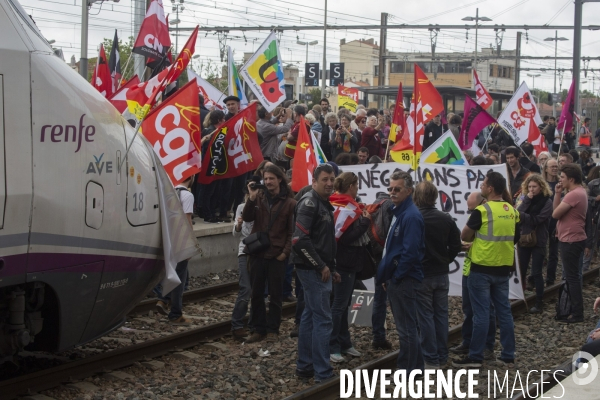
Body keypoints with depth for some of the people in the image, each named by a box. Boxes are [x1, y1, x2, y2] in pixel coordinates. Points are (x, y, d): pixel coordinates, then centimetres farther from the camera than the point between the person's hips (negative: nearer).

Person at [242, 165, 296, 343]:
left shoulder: (289, 203, -1)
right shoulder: (259, 197, 6)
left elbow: (292, 231, -2)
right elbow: (247, 218, -6)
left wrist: (285, 252, -10)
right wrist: (251, 198, -17)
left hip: (277, 255, -3)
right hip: (257, 253, 3)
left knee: (275, 295, 5)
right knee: (257, 293, 7)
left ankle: (272, 329, 14)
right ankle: (259, 329, 16)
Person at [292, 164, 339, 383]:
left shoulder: (323, 204, 16)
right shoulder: (309, 203, -15)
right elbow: (300, 239, -24)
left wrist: (331, 268, 16)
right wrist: (321, 266, -20)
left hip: (319, 269, 10)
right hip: (313, 269, -10)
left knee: (310, 316, 14)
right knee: (323, 319, -9)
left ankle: (304, 366, 22)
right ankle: (323, 373, -6)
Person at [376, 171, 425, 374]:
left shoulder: (411, 216, -18)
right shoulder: (398, 212, 13)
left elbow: (410, 252, -23)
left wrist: (395, 278, -15)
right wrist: (387, 277, 14)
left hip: (404, 280, -10)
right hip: (396, 278, 10)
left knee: (406, 327, -1)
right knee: (406, 326, 17)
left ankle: (408, 370, 7)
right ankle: (415, 365, 26)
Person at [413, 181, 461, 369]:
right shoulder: (446, 219, -2)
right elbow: (455, 245, 4)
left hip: (421, 275, -5)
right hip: (442, 274, 5)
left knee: (426, 316, 2)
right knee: (441, 314, 12)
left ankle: (431, 359, 4)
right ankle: (442, 356, 19)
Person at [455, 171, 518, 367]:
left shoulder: (482, 210, -14)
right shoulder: (512, 210, 4)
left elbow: (464, 236, -6)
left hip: (482, 268, -6)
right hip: (503, 268, 6)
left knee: (481, 313, -2)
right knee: (504, 311, 11)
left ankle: (475, 357, 3)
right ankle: (508, 355, 16)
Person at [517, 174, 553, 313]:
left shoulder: (547, 201, -8)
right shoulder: (527, 199, 8)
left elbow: (537, 220, -17)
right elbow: (519, 214, -7)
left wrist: (522, 215, -19)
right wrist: (527, 200, -14)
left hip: (538, 241, -5)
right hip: (524, 239, 5)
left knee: (536, 273, -3)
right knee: (521, 271, 7)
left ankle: (539, 303, 5)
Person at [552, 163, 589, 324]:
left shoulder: (574, 194, -22)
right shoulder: (579, 192, 13)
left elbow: (555, 213, -19)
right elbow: (558, 210, 11)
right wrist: (558, 193, -1)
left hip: (571, 241, -11)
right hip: (572, 239, 11)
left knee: (572, 277, -7)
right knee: (571, 276, 17)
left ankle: (577, 314, -4)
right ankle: (573, 309, 25)